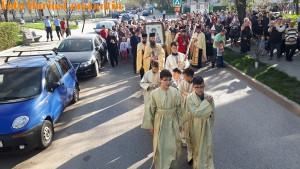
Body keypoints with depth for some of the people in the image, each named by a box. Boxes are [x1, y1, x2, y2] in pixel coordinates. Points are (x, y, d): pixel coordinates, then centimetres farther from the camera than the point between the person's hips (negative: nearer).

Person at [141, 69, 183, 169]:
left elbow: (179, 108, 0)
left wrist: (180, 122, 5)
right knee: (160, 145, 9)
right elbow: (151, 110, -6)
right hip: (160, 122, -2)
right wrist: (150, 125, -1)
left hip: (173, 122, 2)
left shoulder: (175, 92, -9)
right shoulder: (154, 93, -14)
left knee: (173, 144, 15)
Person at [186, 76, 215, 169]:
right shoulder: (190, 98, -20)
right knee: (197, 146, 15)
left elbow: (212, 112, 4)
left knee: (208, 146, 14)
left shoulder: (209, 97, -9)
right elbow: (195, 112, -28)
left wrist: (210, 125, 11)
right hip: (196, 126, -3)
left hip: (206, 125, 3)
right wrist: (206, 102, -26)